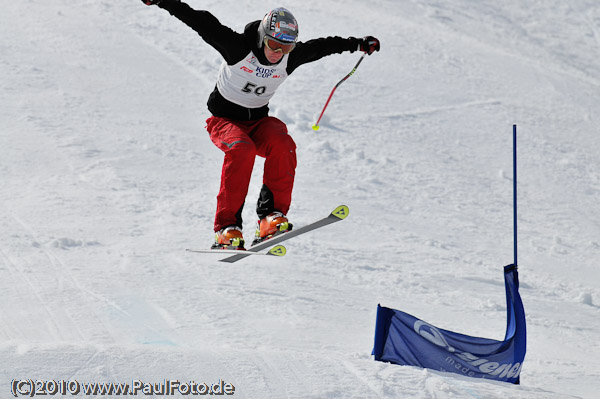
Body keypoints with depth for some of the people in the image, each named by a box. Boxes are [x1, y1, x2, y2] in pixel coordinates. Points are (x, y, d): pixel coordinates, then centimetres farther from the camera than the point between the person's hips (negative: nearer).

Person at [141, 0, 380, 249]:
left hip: (258, 120, 4)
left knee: (282, 144, -29)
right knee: (241, 150, -35)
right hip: (224, 119, -4)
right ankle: (226, 227, -30)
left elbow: (322, 46, 10)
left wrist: (359, 44, 20)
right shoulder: (239, 47, -20)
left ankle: (271, 215, -27)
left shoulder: (290, 58, -6)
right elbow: (203, 23, -23)